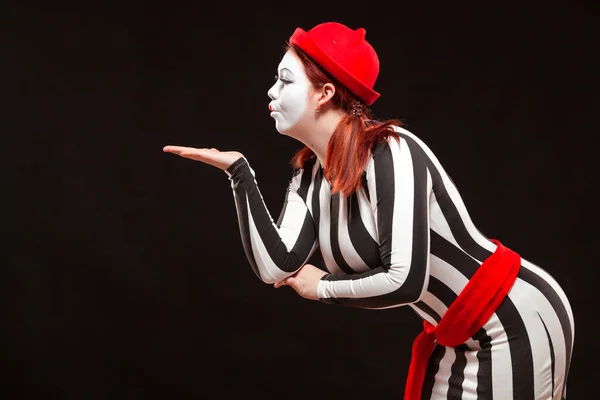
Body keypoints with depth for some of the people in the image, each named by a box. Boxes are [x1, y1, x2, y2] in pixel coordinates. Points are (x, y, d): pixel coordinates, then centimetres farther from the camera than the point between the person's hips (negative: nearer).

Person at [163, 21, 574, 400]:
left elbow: (405, 281, -30)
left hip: (518, 325, -8)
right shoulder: (311, 173, 0)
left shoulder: (391, 153, -24)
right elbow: (276, 268, -12)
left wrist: (323, 286, -14)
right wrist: (238, 170, -14)